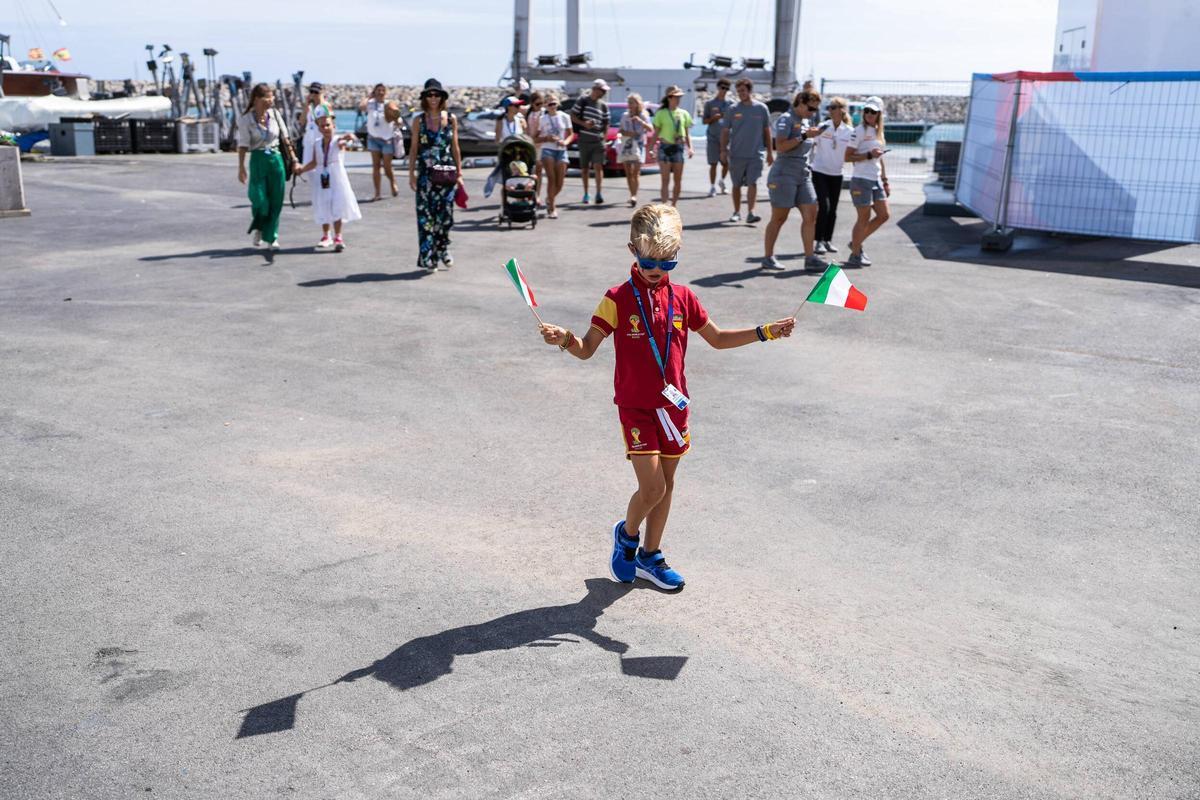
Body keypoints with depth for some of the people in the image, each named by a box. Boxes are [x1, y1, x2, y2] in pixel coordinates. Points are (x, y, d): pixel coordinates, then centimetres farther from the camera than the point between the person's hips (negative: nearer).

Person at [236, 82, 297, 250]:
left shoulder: (274, 114, 1)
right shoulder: (246, 119, -7)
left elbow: (285, 139, 7)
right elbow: (243, 145, -7)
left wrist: (293, 159, 6)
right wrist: (241, 168, -10)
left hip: (276, 159, 3)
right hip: (258, 160, -3)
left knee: (276, 201, 4)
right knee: (259, 199, -4)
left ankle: (271, 237, 18)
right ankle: (257, 228, 27)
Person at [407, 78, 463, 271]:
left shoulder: (451, 119, 6)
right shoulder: (419, 120, 4)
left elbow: (455, 147, 10)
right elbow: (414, 148, 6)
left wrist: (459, 173, 7)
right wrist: (411, 173, 1)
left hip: (447, 173, 1)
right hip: (426, 173, -1)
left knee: (446, 213, 0)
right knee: (426, 214, -3)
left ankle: (442, 248, 25)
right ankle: (427, 257, 4)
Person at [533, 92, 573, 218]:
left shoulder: (564, 117, 6)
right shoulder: (541, 119, 2)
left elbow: (571, 134, 11)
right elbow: (535, 138, 3)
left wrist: (565, 142, -10)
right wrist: (547, 138, -14)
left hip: (561, 151, 2)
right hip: (547, 150, -2)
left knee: (559, 184, 0)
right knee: (551, 178, -17)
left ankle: (549, 200, 30)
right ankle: (551, 208, -11)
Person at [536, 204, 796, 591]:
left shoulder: (682, 297, 4)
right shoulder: (619, 298, -8)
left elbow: (718, 339, 16)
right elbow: (588, 348, -9)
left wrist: (765, 332, 9)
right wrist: (565, 339, -30)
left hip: (672, 404, 5)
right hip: (636, 406, -4)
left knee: (666, 484, 12)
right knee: (652, 488, -11)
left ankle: (650, 556, 29)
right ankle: (627, 534, 21)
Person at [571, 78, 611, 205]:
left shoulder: (603, 106, 10)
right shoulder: (582, 101, 2)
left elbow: (606, 124, 14)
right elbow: (573, 116, 1)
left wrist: (604, 138, 2)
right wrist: (584, 123, -14)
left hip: (598, 141, 1)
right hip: (584, 140, -1)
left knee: (598, 167, -11)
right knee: (584, 168, 7)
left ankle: (599, 193, -13)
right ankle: (585, 193, 18)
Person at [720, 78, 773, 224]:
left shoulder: (761, 108, 2)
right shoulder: (733, 109, 2)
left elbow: (767, 131, 9)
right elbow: (725, 131, 6)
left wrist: (769, 152, 9)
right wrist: (723, 149, -6)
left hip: (755, 154, -1)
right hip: (736, 154, 1)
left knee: (752, 183, -12)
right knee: (736, 184, 9)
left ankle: (750, 213, -14)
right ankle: (737, 212, 21)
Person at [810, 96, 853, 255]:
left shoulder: (849, 131, -2)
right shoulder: (823, 127, -6)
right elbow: (812, 145, 1)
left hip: (837, 174, 3)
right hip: (820, 172, -3)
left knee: (833, 209, 8)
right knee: (824, 206, -12)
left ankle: (828, 240, 21)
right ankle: (819, 241, -3)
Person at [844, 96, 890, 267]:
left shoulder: (879, 132, 15)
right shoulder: (859, 131, -7)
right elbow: (847, 157, -13)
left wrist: (885, 181, 19)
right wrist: (869, 155, -21)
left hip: (875, 180, 8)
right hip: (861, 180, -8)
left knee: (883, 215, 7)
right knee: (864, 217, -4)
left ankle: (856, 243, 20)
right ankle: (855, 255, 7)